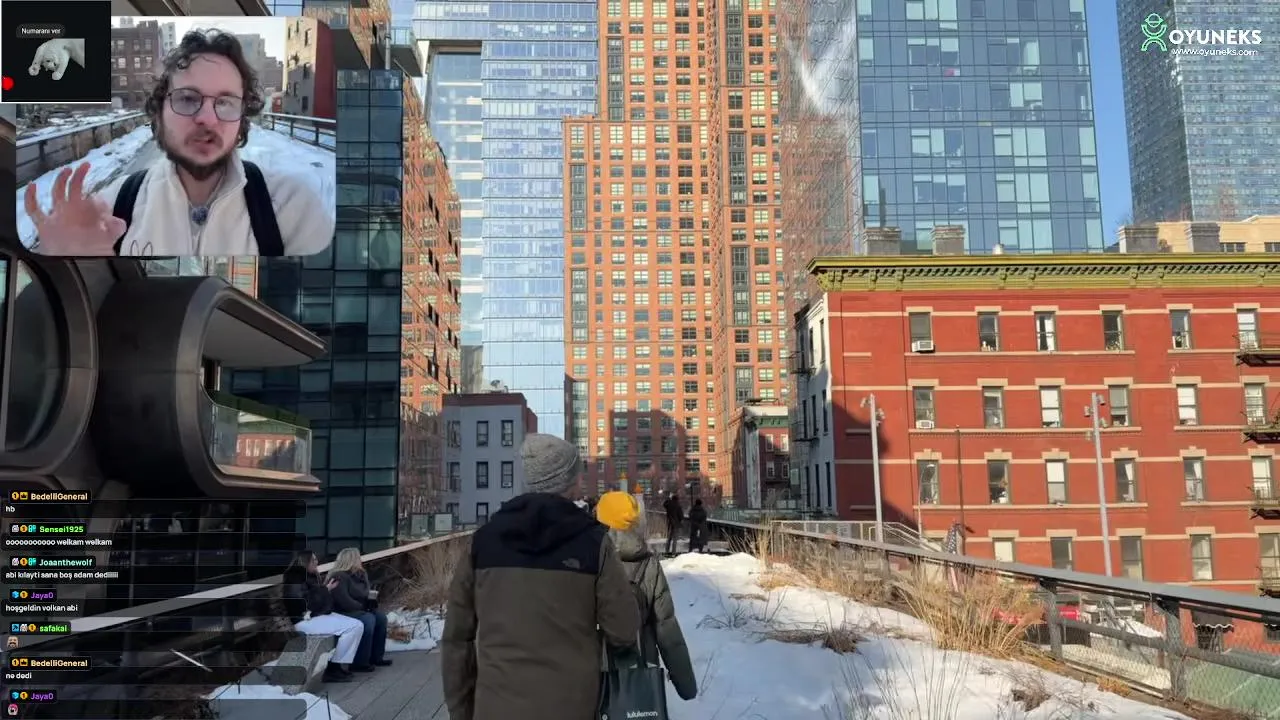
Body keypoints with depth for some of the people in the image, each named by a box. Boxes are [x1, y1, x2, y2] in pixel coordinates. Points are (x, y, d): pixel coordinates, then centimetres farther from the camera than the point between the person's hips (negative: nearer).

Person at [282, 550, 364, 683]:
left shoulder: (308, 577, 17)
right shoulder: (295, 579, -12)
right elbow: (308, 603, -20)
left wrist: (324, 588, 7)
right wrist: (326, 590, -10)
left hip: (318, 615, 10)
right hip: (305, 620, -10)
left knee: (358, 625, -5)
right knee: (351, 627, -22)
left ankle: (339, 664, -4)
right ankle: (332, 668, -15)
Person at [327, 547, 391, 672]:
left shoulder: (358, 574, 12)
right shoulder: (339, 577, -19)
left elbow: (364, 594, 18)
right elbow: (344, 601, -27)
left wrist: (369, 598, -6)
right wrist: (363, 607, -15)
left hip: (357, 610, 10)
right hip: (342, 612, -10)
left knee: (381, 616, -3)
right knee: (368, 619, -29)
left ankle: (375, 657, 2)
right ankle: (359, 663, -28)